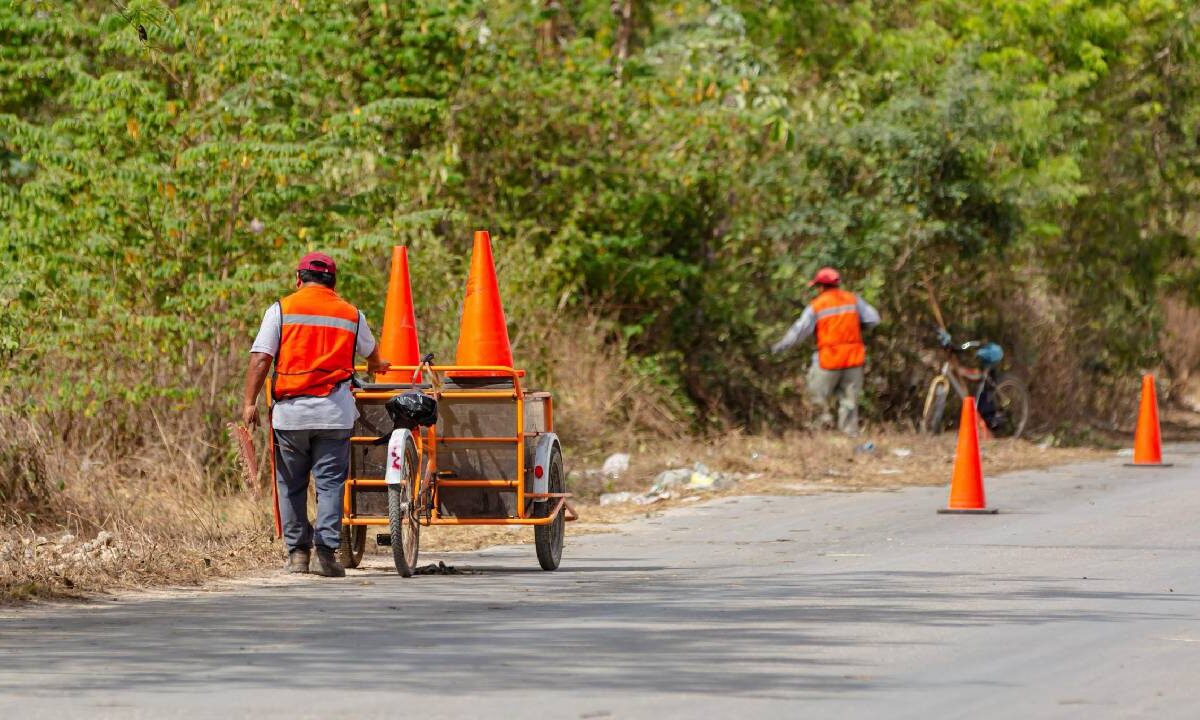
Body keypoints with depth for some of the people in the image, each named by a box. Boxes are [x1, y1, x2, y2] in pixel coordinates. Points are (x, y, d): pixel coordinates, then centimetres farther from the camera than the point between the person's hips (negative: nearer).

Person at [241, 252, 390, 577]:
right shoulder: (351, 315, 12)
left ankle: (297, 553, 12)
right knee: (330, 482, 2)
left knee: (291, 485, 10)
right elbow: (371, 353, 31)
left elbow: (260, 358, -5)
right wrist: (376, 366, 53)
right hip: (334, 413, 1)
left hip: (290, 411, 0)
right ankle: (325, 552, -7)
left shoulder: (281, 310, 4)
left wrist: (250, 401, -4)